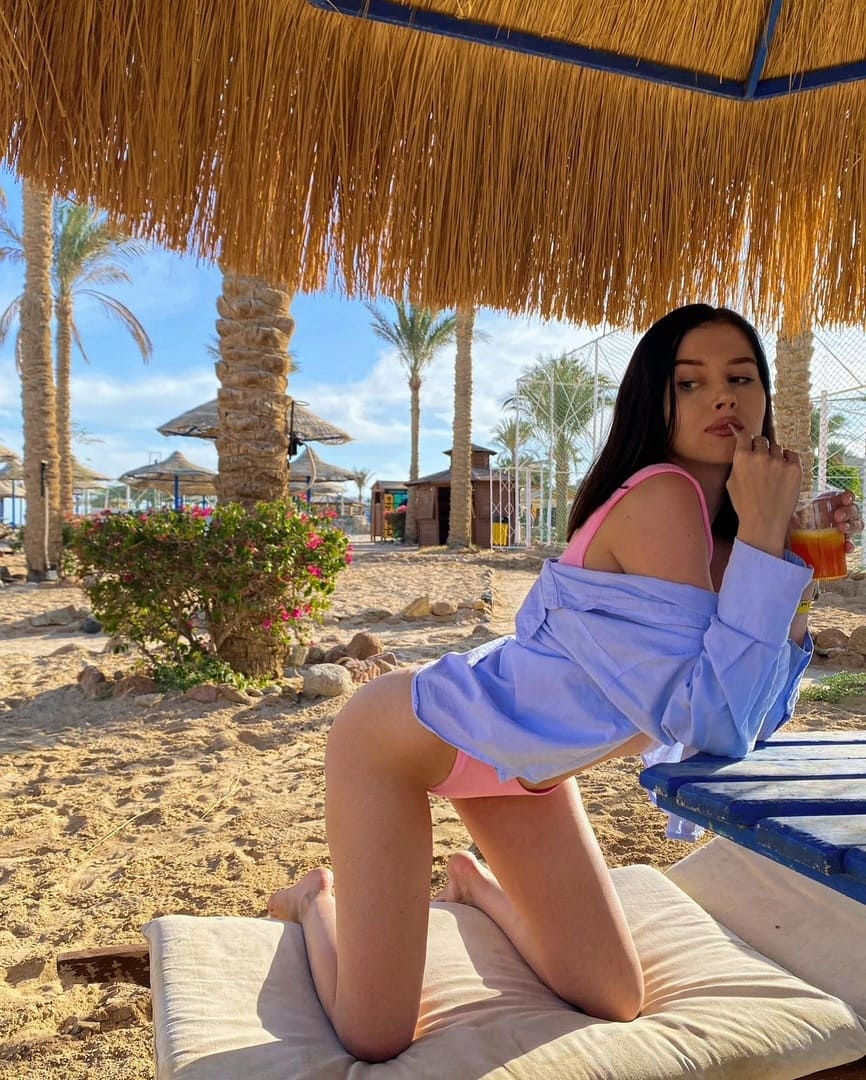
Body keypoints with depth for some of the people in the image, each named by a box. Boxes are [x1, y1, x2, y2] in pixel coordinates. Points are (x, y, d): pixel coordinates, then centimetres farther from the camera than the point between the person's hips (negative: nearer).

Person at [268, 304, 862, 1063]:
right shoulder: (661, 498, -28)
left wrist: (804, 569, -4)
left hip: (519, 768, 8)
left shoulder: (723, 526, -1)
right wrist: (762, 536, -31)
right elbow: (713, 725, -32)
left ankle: (476, 885, 37)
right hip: (404, 736, -8)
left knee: (615, 1005, 12)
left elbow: (752, 721, 1)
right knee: (374, 1043, -3)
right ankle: (318, 902, 30)